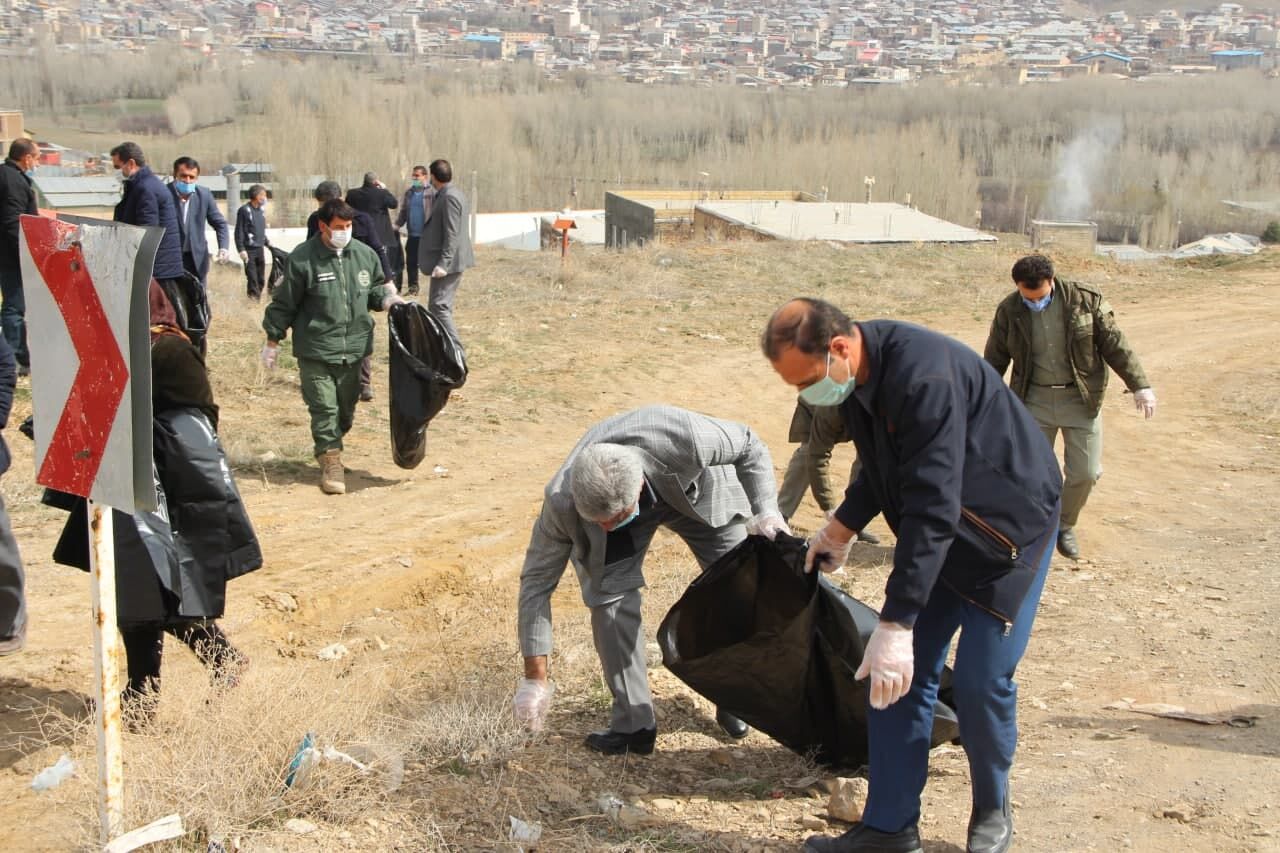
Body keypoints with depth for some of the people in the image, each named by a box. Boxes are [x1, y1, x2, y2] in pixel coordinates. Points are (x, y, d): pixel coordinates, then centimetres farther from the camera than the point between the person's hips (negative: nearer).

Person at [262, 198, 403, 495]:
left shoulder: (364, 255, 4)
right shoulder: (303, 259, -9)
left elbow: (375, 289, 20)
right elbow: (284, 303, -2)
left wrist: (388, 299, -2)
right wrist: (273, 340, 1)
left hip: (353, 348, 5)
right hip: (315, 350, -5)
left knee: (346, 409, 14)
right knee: (324, 408, -5)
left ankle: (329, 447, 35)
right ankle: (330, 461, 5)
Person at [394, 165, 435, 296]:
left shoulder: (432, 192, -8)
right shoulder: (409, 192, 13)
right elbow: (403, 211, 18)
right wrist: (397, 224, 5)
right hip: (412, 234, 6)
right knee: (411, 261, 9)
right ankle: (412, 287, 18)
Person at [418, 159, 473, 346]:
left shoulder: (449, 197, -16)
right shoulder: (453, 194, 15)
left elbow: (452, 234, -21)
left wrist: (443, 263, -23)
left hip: (449, 262, -10)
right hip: (450, 261, 10)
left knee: (439, 306, -11)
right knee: (436, 306, 15)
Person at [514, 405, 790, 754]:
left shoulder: (685, 439, -46)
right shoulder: (562, 502, -40)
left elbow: (749, 447, -22)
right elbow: (537, 580, -26)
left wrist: (765, 509, -32)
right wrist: (535, 677, -25)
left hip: (697, 488, 1)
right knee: (611, 598, -18)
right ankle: (633, 723, -5)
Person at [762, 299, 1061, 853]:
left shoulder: (923, 377, -35)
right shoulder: (857, 377, -5)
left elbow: (933, 509, -36)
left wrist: (895, 625, -37)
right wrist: (841, 528, 22)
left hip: (1008, 525, -8)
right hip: (936, 531, 8)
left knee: (980, 681, -9)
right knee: (902, 672, 2)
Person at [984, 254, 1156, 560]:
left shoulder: (1086, 300, -10)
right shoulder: (1009, 311, -6)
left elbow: (1114, 344, -6)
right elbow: (995, 360, 6)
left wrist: (1140, 385, -9)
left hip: (1081, 399, 0)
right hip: (1034, 400, 1)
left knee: (1085, 472, 0)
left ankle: (1065, 526, 24)